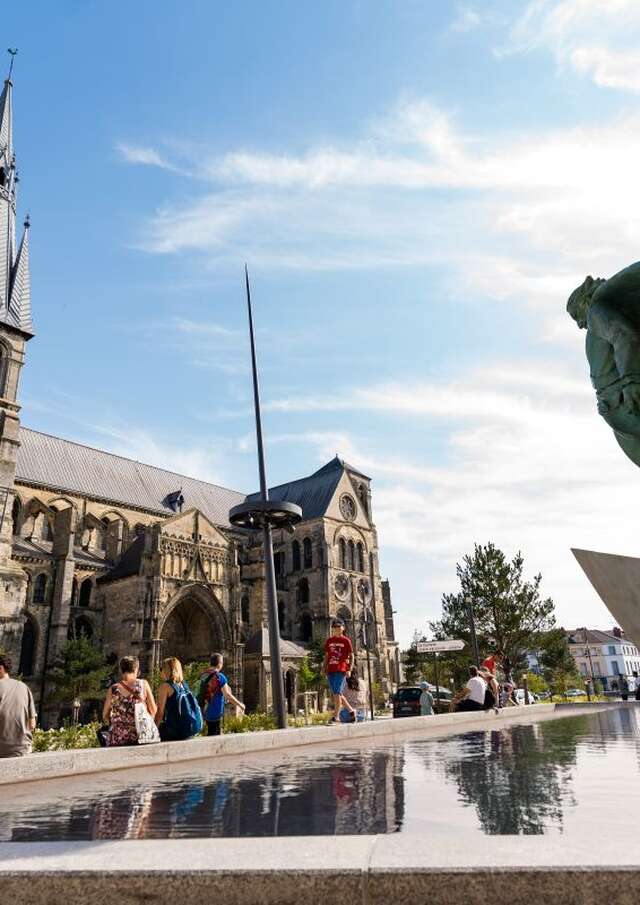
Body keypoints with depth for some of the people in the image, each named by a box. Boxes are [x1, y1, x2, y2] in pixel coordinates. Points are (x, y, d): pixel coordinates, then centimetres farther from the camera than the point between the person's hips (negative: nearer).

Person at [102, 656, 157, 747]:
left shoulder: (113, 689, -3)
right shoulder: (143, 684, -3)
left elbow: (105, 716, 7)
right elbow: (153, 711, 2)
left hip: (117, 739, 0)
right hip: (140, 737, 0)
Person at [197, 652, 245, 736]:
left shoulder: (203, 675, 4)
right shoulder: (219, 677, -17)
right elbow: (227, 695, -17)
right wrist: (240, 704, -6)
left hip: (205, 711, 7)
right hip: (215, 712, -7)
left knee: (210, 734, 19)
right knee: (215, 735, 2)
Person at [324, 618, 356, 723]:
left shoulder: (346, 641, 1)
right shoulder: (329, 641, 13)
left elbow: (351, 656, 1)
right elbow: (326, 655, 16)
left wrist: (349, 669, -9)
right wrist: (324, 669, 7)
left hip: (341, 670, -5)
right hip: (330, 670, 5)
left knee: (337, 693, -11)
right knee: (336, 693, 11)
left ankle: (336, 717, -6)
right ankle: (351, 711, 27)